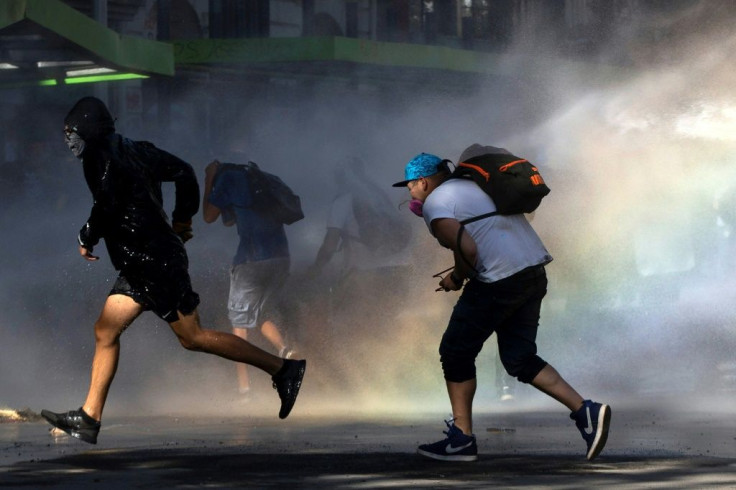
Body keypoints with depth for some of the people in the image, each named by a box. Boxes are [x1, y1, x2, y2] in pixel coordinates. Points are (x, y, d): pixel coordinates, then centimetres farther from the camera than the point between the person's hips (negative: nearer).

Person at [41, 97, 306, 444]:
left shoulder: (101, 158, -12)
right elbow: (183, 172, 18)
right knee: (106, 330, 8)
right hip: (140, 264, 10)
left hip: (154, 262, -10)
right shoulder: (135, 152, 15)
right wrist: (182, 218, 24)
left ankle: (282, 368, -4)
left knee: (192, 337, -7)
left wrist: (86, 239, -9)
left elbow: (108, 206, -25)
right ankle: (89, 418, 7)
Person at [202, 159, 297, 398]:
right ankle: (284, 349, -8)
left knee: (239, 319, 6)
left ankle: (243, 385, 1)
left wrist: (209, 181, 18)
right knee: (262, 311, 21)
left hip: (252, 259, -6)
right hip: (281, 257, 6)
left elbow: (209, 216, 11)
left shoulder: (228, 178, 4)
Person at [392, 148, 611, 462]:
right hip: (535, 274, 9)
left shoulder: (435, 205, -5)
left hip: (499, 280, -9)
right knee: (519, 359, 13)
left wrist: (457, 279, 2)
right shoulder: (469, 186, 22)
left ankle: (461, 440, 8)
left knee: (456, 352, 6)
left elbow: (467, 250, -18)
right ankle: (585, 411, -3)